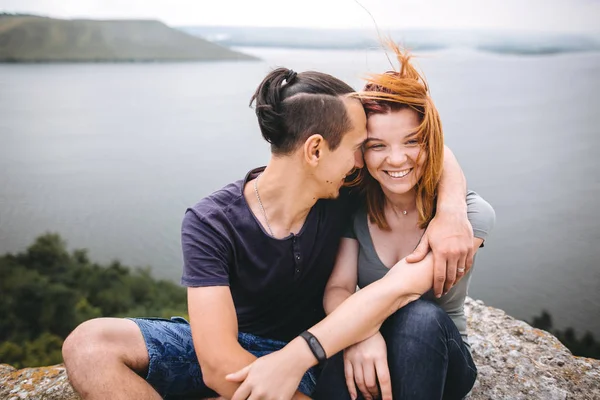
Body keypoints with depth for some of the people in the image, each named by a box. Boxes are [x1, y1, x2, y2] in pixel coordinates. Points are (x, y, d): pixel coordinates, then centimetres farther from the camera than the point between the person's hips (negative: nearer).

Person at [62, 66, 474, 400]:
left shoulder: (344, 196, -13)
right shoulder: (211, 224, -23)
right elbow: (219, 365, -30)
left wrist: (451, 210, -23)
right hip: (224, 347, 0)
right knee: (90, 343, -25)